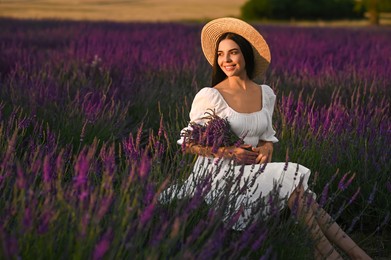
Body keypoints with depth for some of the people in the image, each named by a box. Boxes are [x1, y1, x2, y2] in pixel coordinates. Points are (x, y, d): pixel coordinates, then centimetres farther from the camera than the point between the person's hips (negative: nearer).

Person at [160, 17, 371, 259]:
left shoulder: (266, 94, 8)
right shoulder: (210, 96, -10)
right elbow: (188, 143, -5)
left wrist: (266, 149, -7)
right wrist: (229, 153, -17)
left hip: (249, 173, 5)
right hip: (217, 175, -5)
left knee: (298, 191, -26)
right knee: (292, 179, -27)